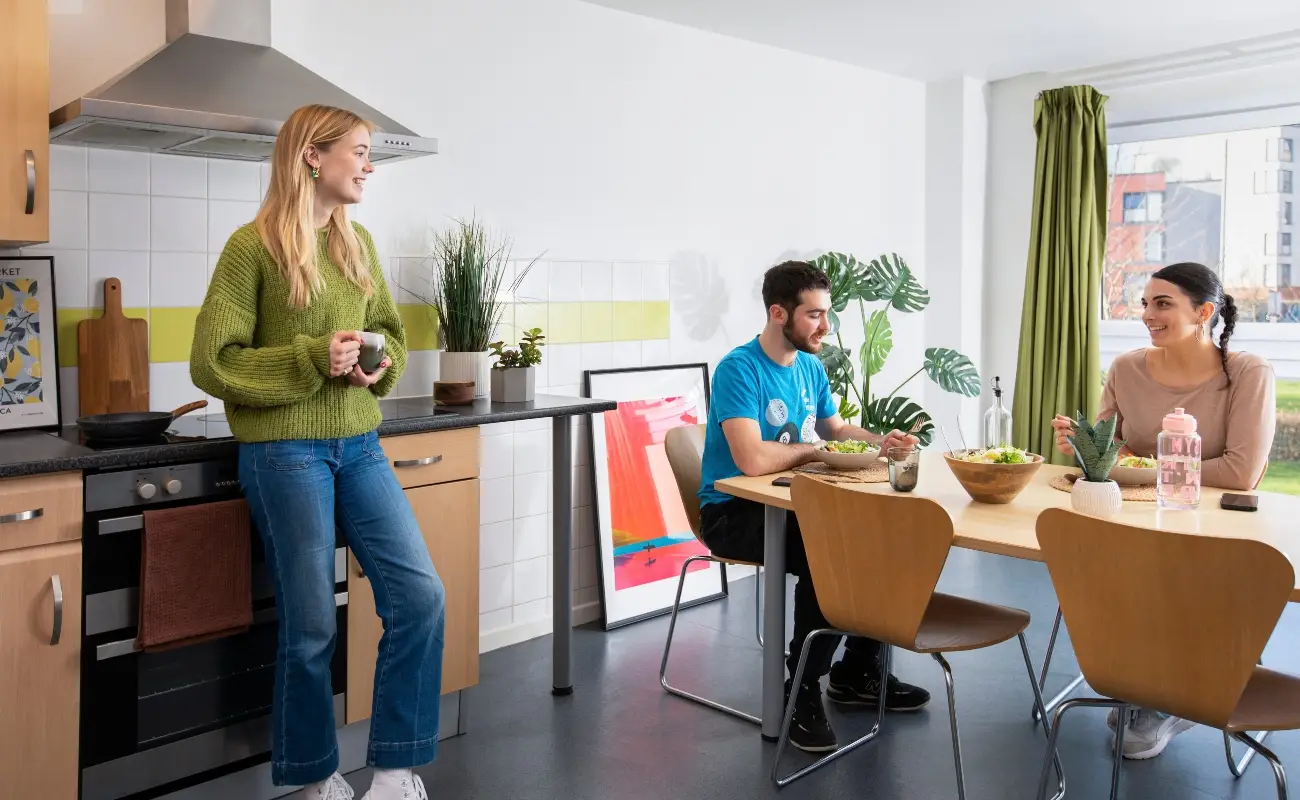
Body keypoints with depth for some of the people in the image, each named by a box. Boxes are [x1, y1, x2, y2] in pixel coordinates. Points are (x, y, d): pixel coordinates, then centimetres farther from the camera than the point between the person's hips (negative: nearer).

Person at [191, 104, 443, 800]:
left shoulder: (357, 243, 10)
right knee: (311, 625, 3)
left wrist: (380, 362, -4)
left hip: (359, 445, 6)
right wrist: (311, 359, -18)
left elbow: (391, 331, 19)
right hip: (286, 452, -5)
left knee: (420, 595, -3)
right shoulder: (254, 246, -7)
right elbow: (211, 362, -8)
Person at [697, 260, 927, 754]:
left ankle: (857, 671, 12)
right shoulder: (739, 370, -19)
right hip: (734, 511, -8)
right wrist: (813, 448, -14)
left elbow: (835, 427, 23)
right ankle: (802, 691, -11)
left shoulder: (811, 367, 7)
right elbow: (754, 459, -31)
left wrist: (879, 442, 3)